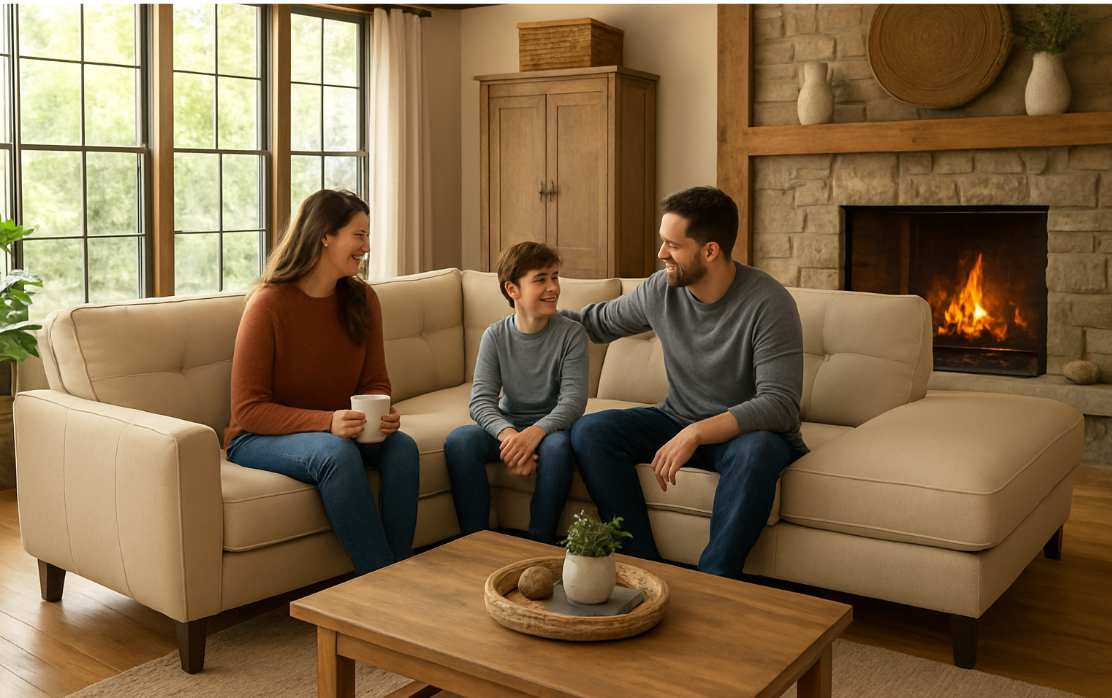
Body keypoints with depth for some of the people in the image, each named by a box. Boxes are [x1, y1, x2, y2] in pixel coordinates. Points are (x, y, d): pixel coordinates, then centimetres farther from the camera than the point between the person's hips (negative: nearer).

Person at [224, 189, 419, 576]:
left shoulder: (362, 299, 0)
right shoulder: (268, 303, -17)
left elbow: (375, 382, 6)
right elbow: (248, 409, -17)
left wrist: (382, 413, -19)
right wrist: (327, 422, -31)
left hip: (337, 431, 5)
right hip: (259, 438, -5)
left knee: (401, 446, -24)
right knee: (335, 452, -35)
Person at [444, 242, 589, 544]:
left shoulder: (571, 333, -8)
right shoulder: (495, 336, -3)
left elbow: (574, 400, -16)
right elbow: (481, 400, -11)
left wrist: (535, 433, -36)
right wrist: (507, 434, -34)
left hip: (552, 427, -2)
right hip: (507, 427, 2)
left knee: (557, 446, -36)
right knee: (459, 439, -26)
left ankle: (541, 545, -21)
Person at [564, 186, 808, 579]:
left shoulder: (769, 304, -21)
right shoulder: (660, 290, -5)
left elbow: (779, 405, -29)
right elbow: (601, 321, 16)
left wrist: (696, 433, -37)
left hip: (745, 429, -5)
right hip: (677, 422, 5)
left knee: (755, 452, -40)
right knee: (590, 431, -16)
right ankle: (645, 567, -15)